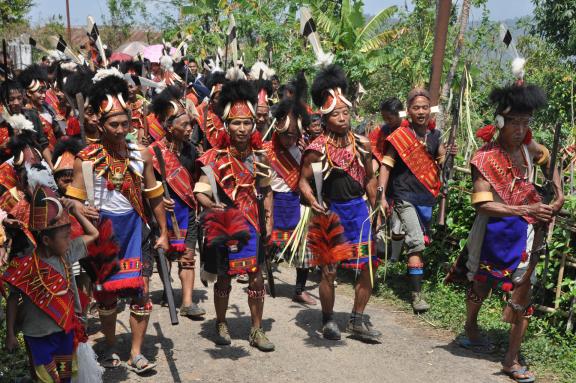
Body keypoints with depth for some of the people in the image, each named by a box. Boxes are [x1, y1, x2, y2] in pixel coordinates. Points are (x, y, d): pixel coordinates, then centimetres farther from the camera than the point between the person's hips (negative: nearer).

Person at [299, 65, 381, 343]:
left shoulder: (362, 144, 1)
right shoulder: (317, 149, -10)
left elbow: (370, 178, 11)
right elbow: (304, 181, -6)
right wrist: (313, 203, -23)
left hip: (358, 210, 4)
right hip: (330, 212, -3)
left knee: (368, 267, 4)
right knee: (328, 270, 2)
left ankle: (357, 321, 21)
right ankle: (328, 321, 22)